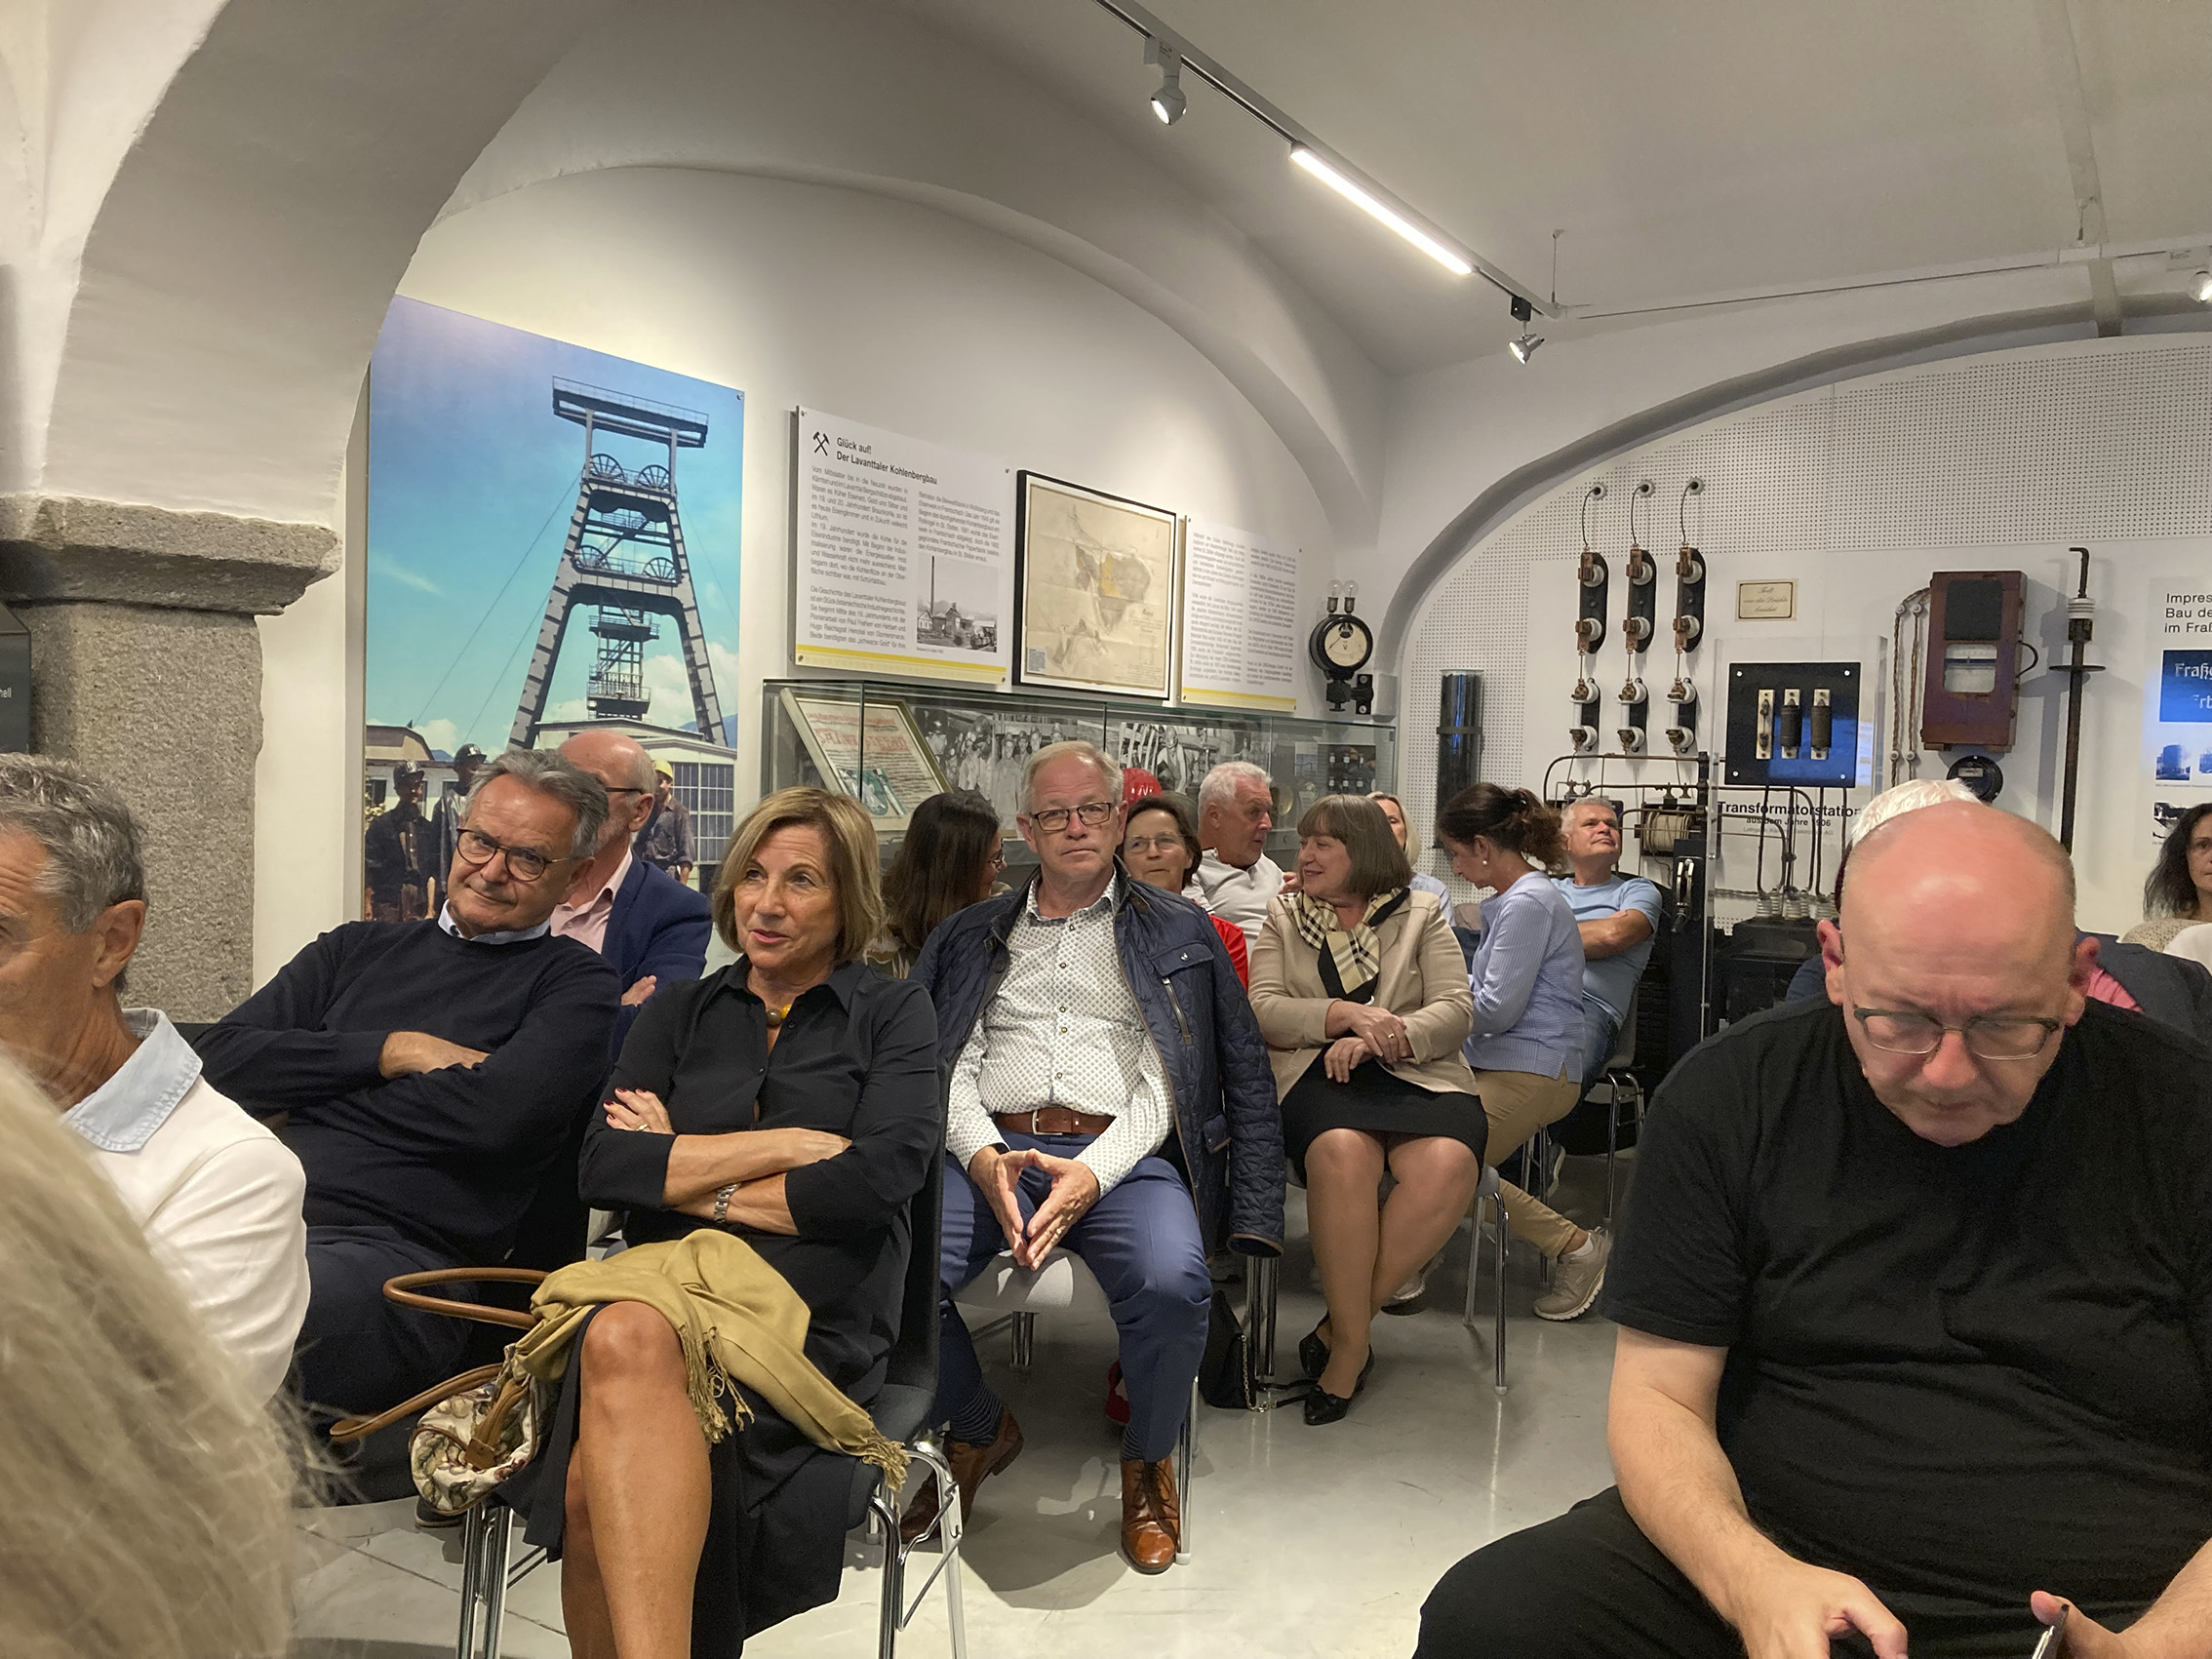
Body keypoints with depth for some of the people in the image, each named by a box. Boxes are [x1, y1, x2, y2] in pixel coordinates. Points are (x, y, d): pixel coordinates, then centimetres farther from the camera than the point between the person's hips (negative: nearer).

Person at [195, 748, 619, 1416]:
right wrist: (390, 1051, -1)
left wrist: (308, 1090, 2)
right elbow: (221, 1058, 11)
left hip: (400, 1253, -5)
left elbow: (493, 1115, -11)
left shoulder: (577, 983, 7)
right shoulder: (361, 948, 23)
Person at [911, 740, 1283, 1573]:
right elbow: (946, 1066, 9)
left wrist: (1094, 1172, -13)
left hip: (1120, 1153, -1)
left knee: (1172, 1283, -32)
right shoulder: (973, 935, 21)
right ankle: (977, 1430, 7)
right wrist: (983, 1156, -12)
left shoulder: (1178, 931, 15)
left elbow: (1165, 1076, 3)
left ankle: (1147, 1459, 3)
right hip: (989, 1148, 2)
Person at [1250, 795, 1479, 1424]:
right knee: (1341, 1153, -37)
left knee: (1447, 1166, -33)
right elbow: (1262, 1009, 6)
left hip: (1416, 1072, 1)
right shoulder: (1283, 916, 20)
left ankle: (1341, 1333, -18)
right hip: (1318, 1074, 0)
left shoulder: (1422, 914, 17)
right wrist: (1347, 1015, -11)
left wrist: (1383, 1036, -14)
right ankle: (1353, 1345, -22)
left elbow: (1456, 1009, 4)